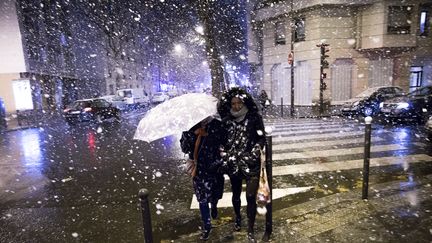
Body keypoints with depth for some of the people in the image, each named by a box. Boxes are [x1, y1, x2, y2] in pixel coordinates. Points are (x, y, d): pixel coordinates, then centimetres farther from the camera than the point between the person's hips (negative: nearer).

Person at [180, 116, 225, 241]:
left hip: (213, 168, -1)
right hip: (198, 169, 1)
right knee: (202, 199, 8)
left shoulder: (217, 126, -11)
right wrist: (193, 134, -21)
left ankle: (214, 206, 55)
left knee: (214, 195, 18)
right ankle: (206, 226, 28)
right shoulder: (191, 126, -4)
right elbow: (184, 148, -8)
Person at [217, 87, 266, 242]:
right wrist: (225, 156, -3)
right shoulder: (226, 120, -1)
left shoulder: (254, 118, -7)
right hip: (233, 164, 3)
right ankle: (238, 218, 47)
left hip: (251, 165, -2)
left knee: (251, 197, -2)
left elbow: (261, 139, -5)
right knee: (236, 194, 20)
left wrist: (252, 155, -14)